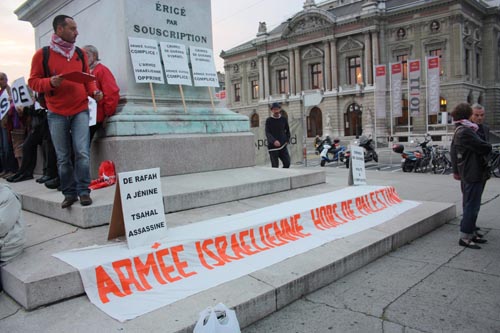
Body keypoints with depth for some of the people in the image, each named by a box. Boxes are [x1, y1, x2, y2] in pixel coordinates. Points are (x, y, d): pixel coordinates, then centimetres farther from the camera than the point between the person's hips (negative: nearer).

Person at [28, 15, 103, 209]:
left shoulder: (80, 54, 9)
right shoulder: (42, 54, 0)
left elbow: (87, 79, 14)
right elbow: (33, 81, 1)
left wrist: (94, 92, -5)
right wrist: (50, 82, -18)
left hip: (80, 110, 1)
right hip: (56, 114, -1)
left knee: (82, 152, -9)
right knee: (62, 157, 5)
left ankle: (83, 191, 2)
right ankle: (69, 193, 15)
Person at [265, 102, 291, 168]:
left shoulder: (284, 119, 8)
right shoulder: (269, 120, -3)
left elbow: (287, 130, 20)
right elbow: (267, 133, -12)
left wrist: (287, 140, 6)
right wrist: (274, 141, -29)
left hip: (283, 145, 3)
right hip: (273, 146, -3)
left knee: (287, 163, -1)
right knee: (275, 166, -2)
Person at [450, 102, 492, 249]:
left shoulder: (458, 131, 14)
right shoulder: (466, 131, -19)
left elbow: (453, 151, 21)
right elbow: (484, 148, -19)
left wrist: (456, 170, 25)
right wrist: (490, 147, 5)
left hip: (466, 174, 11)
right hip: (474, 174, -11)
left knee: (469, 204, 18)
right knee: (472, 206, -7)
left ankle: (471, 232, 29)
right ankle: (465, 237, -2)